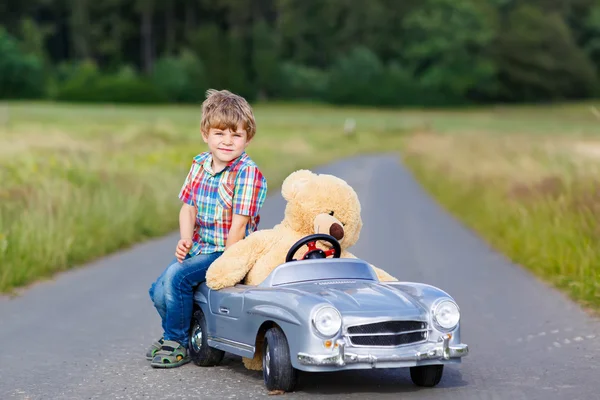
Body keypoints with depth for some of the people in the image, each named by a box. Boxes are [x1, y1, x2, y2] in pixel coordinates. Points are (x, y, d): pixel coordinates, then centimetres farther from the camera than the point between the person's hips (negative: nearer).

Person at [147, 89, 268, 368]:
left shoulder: (247, 172, -17)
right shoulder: (199, 164, 5)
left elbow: (239, 224, -19)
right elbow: (188, 208, 8)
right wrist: (185, 240, -11)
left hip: (227, 252, -7)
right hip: (198, 248, 7)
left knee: (177, 276, -23)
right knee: (158, 292, -1)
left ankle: (177, 344, -4)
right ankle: (180, 333, 27)